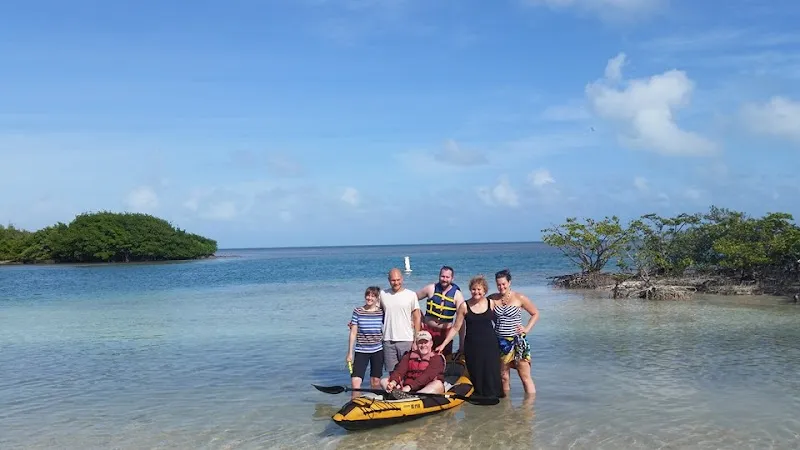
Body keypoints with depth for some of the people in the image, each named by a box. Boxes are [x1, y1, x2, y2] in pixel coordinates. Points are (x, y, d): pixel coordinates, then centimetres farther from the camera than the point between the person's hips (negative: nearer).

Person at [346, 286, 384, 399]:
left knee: (376, 382, 8)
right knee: (355, 380, -12)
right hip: (361, 351, -1)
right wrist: (350, 353, 0)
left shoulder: (382, 312, 2)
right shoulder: (357, 311, -1)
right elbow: (353, 333, 1)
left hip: (377, 351, 1)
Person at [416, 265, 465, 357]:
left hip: (445, 332, 0)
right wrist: (420, 318, 2)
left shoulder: (457, 295, -5)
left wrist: (462, 342, -14)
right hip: (427, 329, 0)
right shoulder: (431, 289, -2)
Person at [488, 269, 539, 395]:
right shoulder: (492, 299, 3)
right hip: (500, 342, 3)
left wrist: (527, 328, -5)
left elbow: (535, 314, 6)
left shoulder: (519, 298, -4)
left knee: (525, 377, 0)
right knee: (503, 377, 10)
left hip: (518, 342, -3)